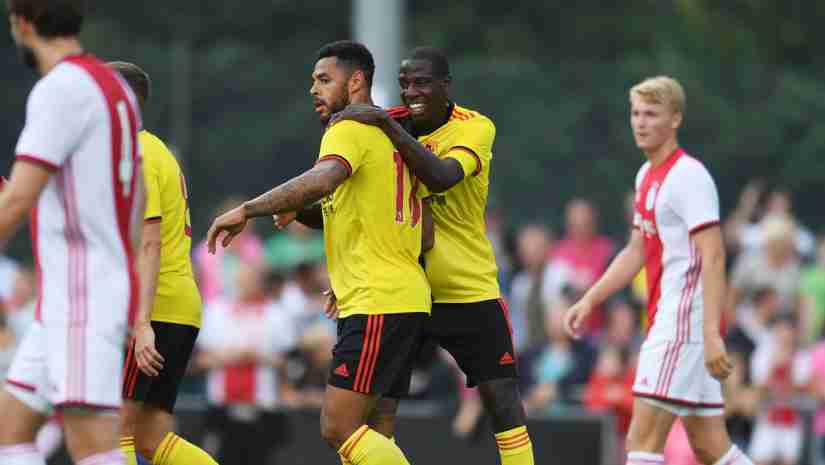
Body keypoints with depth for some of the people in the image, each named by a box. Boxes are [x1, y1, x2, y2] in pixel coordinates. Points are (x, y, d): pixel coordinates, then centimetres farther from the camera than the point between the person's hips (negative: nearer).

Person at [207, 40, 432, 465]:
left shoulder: (350, 129, -7)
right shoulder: (392, 136, 21)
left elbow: (322, 179, -31)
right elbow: (425, 236, 22)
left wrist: (246, 211, -28)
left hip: (376, 304, -10)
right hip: (407, 298, 10)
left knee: (339, 429, -12)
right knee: (357, 430, 11)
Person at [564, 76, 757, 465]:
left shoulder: (689, 177, -12)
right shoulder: (647, 176, 17)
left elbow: (713, 258, -20)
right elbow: (636, 252, 26)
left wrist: (711, 334, -28)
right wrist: (590, 300, 19)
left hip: (685, 320, -9)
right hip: (666, 317, 9)